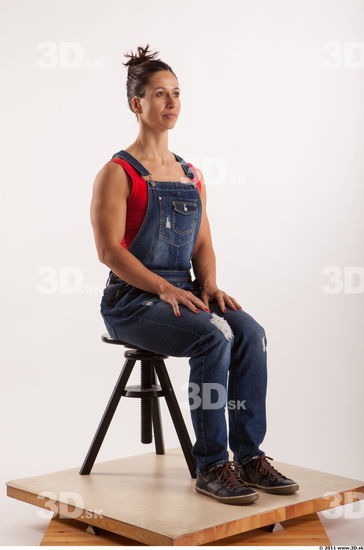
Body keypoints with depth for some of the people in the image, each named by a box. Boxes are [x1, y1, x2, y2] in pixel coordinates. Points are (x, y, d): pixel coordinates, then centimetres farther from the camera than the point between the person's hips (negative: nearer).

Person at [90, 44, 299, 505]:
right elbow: (109, 249, -14)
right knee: (214, 337, -31)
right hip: (131, 298, -6)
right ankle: (211, 466, -20)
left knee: (249, 332, -23)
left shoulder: (192, 176, 15)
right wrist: (164, 289, -23)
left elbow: (202, 243, 14)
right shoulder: (118, 172, -5)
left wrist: (209, 285, -6)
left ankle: (249, 454, -16)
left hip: (183, 292, 6)